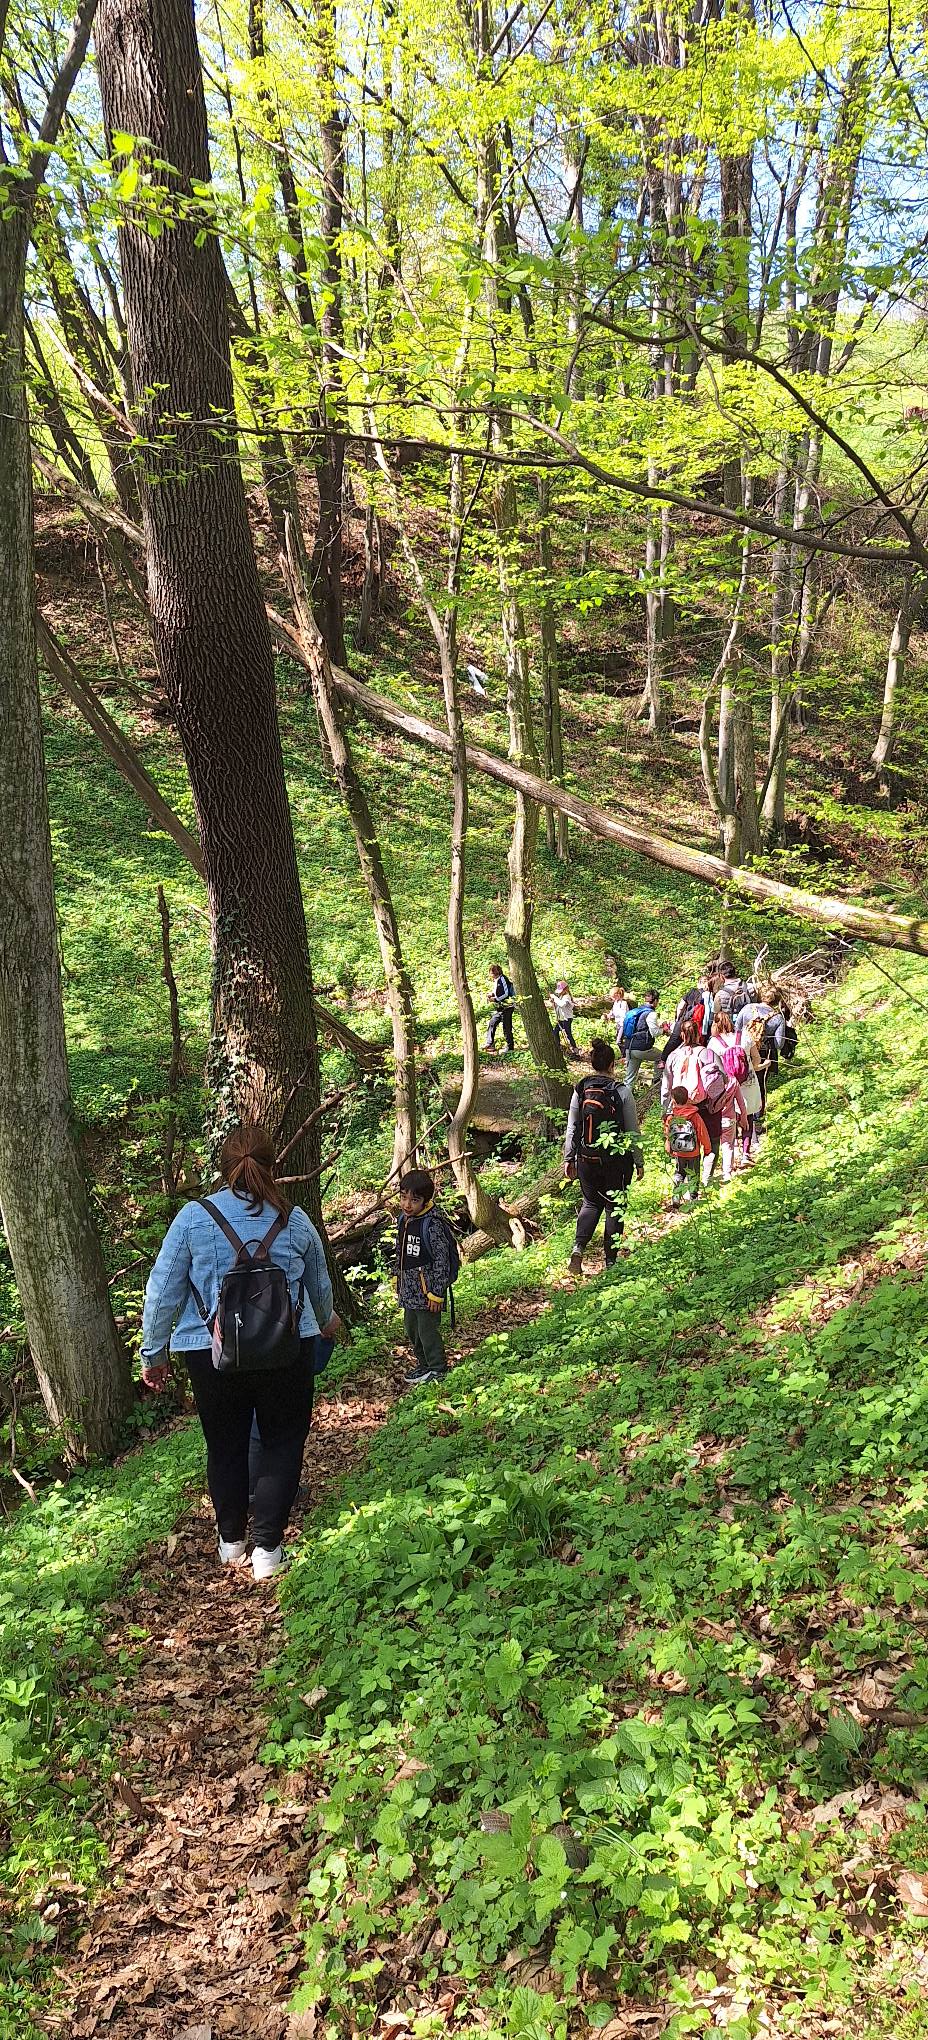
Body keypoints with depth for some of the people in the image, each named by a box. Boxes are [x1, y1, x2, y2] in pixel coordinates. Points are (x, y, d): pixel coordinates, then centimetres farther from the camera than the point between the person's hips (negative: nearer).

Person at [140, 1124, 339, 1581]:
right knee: (283, 1442, 13)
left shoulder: (193, 1217, -3)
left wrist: (153, 1353, 11)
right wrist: (327, 1322, 38)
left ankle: (232, 1542, 31)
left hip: (211, 1352, 0)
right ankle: (267, 1548, 11)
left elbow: (162, 1292, -1)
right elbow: (319, 1286, 17)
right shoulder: (295, 1221, 2)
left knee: (224, 1445, 17)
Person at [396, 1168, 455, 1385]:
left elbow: (442, 1260, -20)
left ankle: (438, 1369, 17)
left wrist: (436, 1293, -19)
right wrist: (398, 1279, 21)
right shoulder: (404, 1219, 4)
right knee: (411, 1329, 18)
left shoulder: (432, 1224, -21)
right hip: (409, 1288, 9)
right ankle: (423, 1365, 35)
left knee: (428, 1330, 1)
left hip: (427, 1288, -9)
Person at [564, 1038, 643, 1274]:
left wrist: (569, 1159, 13)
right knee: (615, 1207, 11)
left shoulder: (580, 1091, -3)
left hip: (587, 1159, 3)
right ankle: (611, 1261, 16)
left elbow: (572, 1129, 3)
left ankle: (578, 1249, 0)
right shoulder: (622, 1092, -11)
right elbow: (633, 1131, -7)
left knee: (591, 1202, 20)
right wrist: (639, 1162, 3)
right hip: (616, 1161, -3)